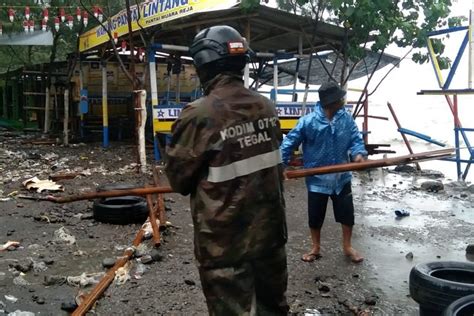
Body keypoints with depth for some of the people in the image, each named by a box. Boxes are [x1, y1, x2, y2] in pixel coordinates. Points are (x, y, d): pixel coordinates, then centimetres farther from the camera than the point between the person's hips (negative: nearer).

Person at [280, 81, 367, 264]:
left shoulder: (346, 118, -7)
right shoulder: (308, 122, -17)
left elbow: (355, 138, -2)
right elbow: (290, 143, -12)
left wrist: (359, 153, -23)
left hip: (341, 177, 3)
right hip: (317, 179, -2)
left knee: (347, 213, 10)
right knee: (315, 216, 10)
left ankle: (347, 247, 32)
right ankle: (316, 248, 32)